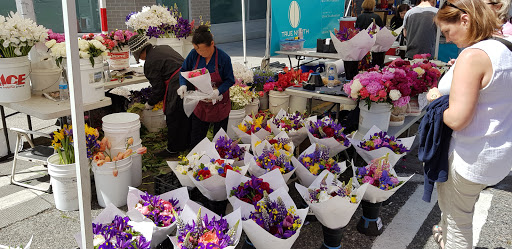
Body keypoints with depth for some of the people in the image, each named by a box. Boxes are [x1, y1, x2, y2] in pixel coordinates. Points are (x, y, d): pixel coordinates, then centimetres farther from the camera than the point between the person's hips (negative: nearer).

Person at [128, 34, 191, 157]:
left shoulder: (150, 63, -10)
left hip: (177, 88, -9)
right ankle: (186, 144, 33)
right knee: (185, 117, 19)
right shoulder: (163, 48, 15)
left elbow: (158, 88, -7)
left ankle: (173, 149, 16)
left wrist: (150, 103, 12)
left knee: (173, 119, 4)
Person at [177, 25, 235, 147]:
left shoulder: (223, 58, -20)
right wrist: (183, 85, -16)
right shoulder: (194, 54, -10)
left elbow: (230, 80, -13)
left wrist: (218, 91, -30)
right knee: (196, 140, 11)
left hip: (219, 103, -3)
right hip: (200, 103, 3)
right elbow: (184, 70, 4)